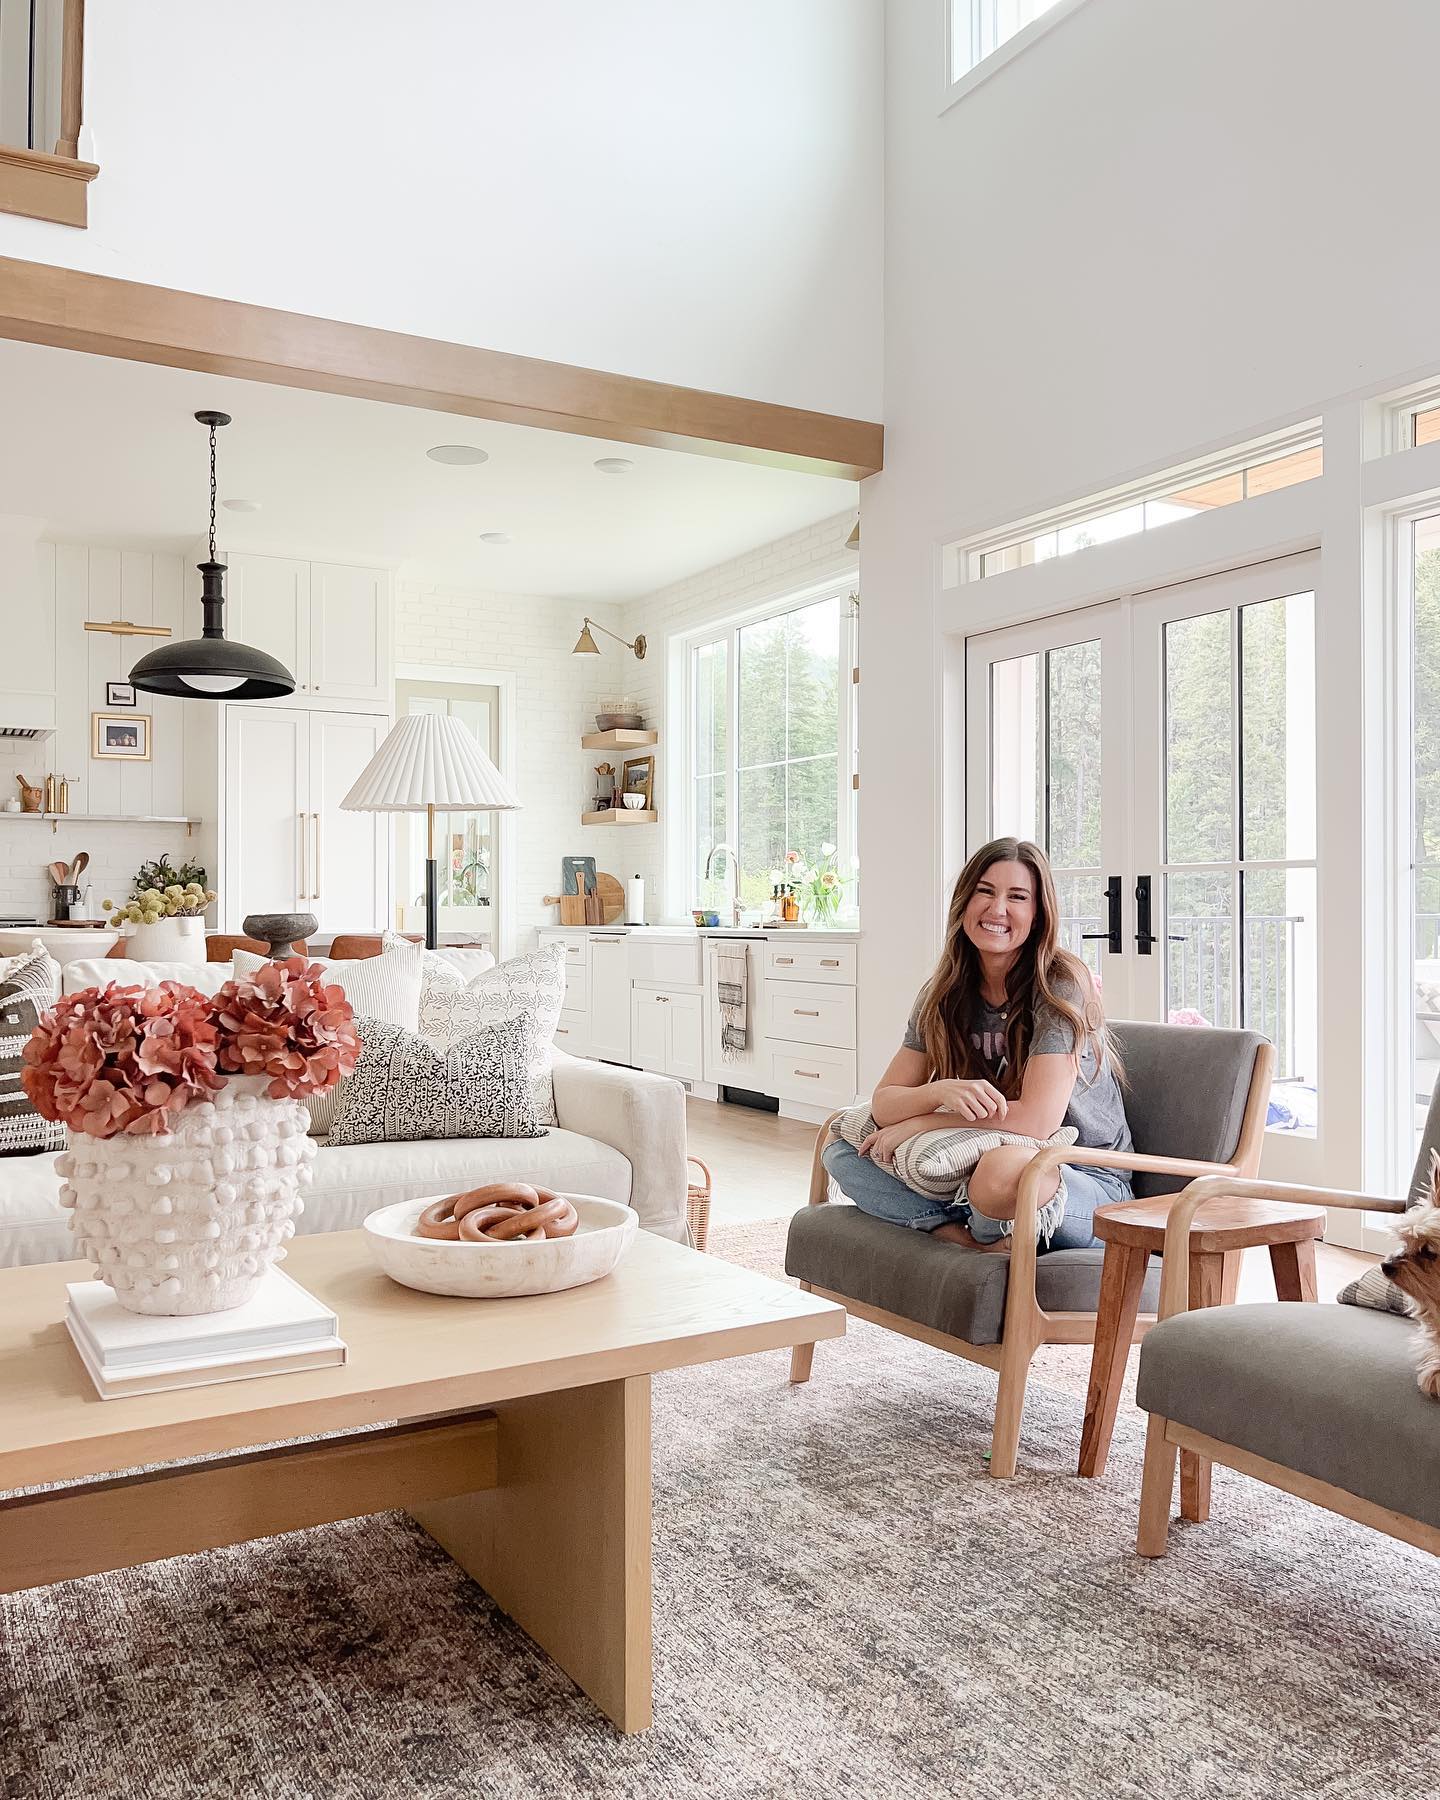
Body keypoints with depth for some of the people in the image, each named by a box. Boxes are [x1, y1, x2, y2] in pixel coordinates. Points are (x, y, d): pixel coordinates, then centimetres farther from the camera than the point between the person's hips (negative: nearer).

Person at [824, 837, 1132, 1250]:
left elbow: (1037, 1120, -24)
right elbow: (883, 1103, -2)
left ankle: (985, 1233, -5)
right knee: (841, 1151, -4)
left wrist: (915, 1125, -15)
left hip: (1085, 1182, -6)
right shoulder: (943, 995, 2)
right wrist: (941, 1091, -26)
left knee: (1004, 1166, -40)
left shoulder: (1060, 984, -16)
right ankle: (976, 1240, -19)